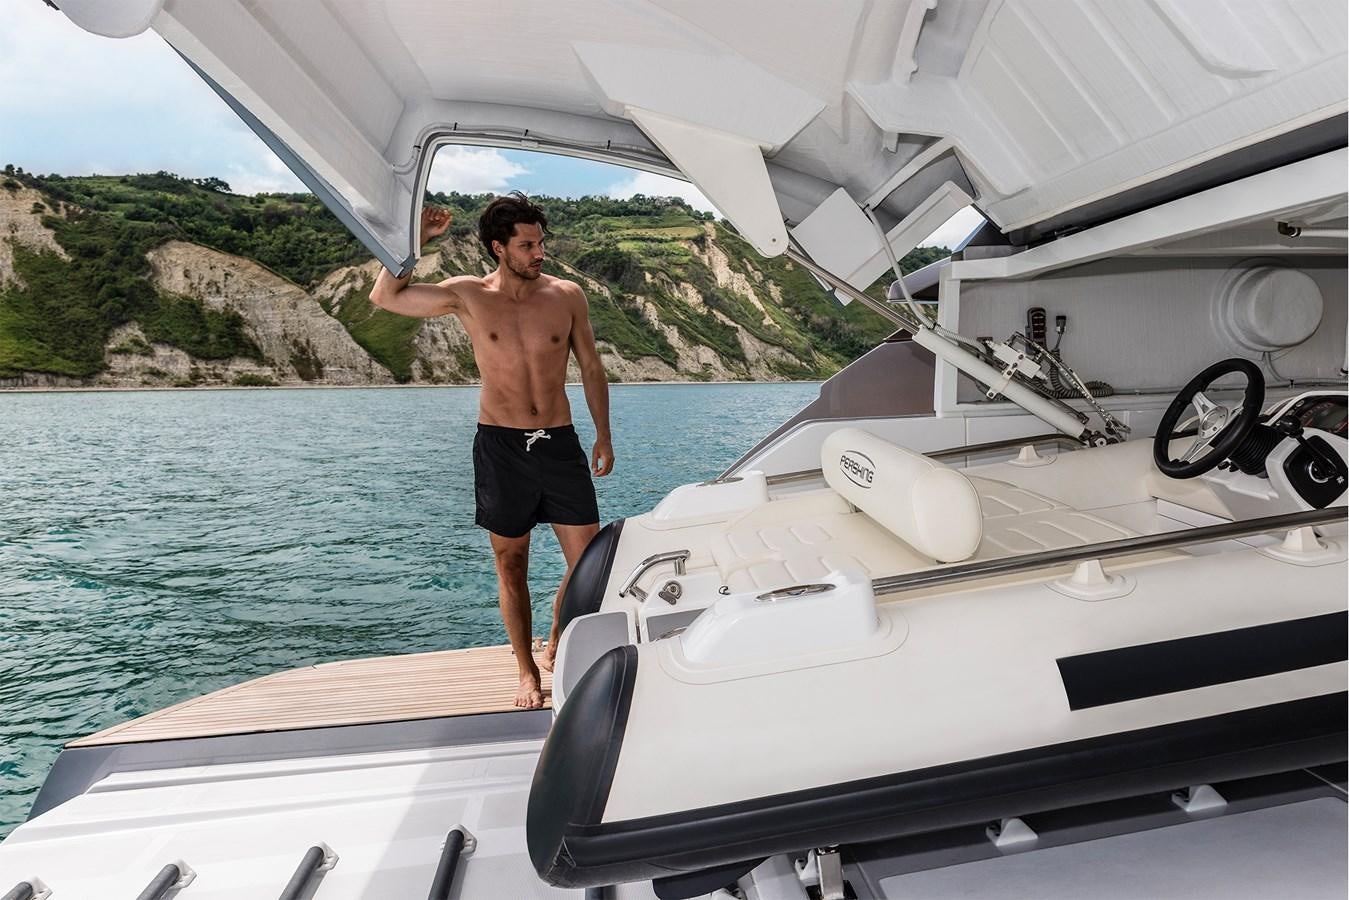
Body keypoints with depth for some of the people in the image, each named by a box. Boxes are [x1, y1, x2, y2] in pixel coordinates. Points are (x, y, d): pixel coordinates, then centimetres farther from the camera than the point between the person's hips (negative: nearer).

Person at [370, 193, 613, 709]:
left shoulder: (567, 295, 1)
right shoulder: (467, 295, -1)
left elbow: (591, 369, 9)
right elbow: (384, 297, 3)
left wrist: (604, 436, 8)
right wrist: (414, 240, -5)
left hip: (560, 443, 1)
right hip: (500, 447, -1)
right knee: (511, 567, 8)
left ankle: (555, 651, 26)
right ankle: (527, 673, 25)